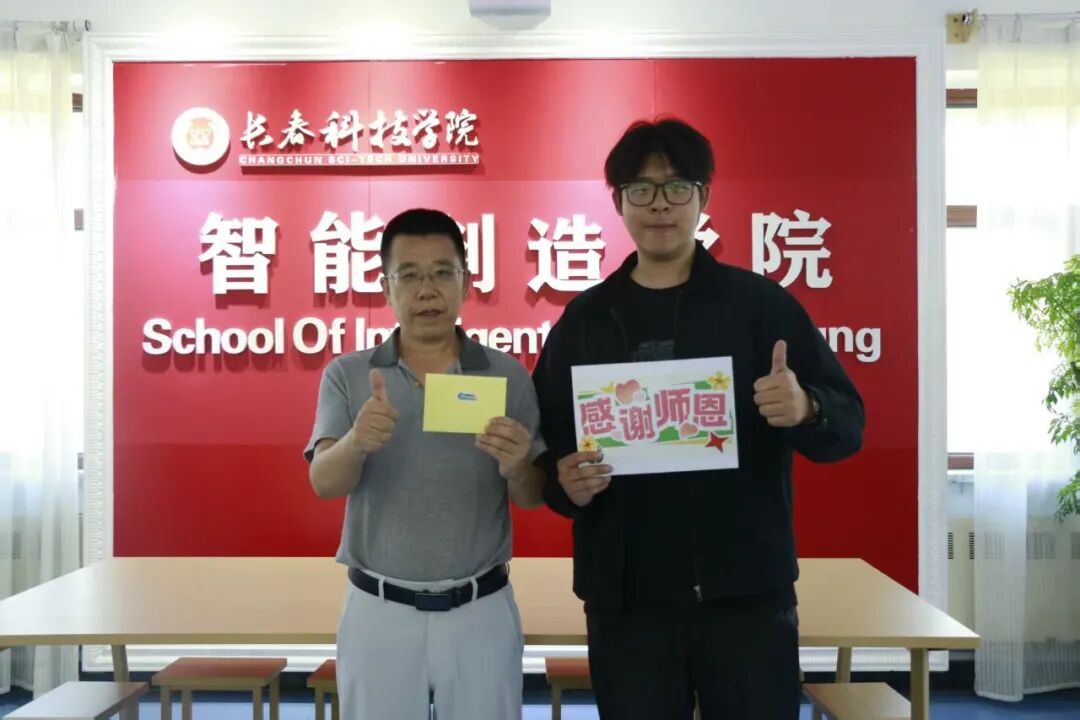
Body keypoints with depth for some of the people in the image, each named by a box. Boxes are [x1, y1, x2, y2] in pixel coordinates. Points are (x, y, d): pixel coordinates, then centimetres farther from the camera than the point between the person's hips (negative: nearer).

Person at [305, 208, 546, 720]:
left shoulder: (508, 376, -2)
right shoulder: (346, 375, -2)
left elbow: (533, 499, 1)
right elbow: (324, 483, -12)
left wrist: (516, 468, -23)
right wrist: (357, 442, -34)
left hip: (482, 612, 0)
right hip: (377, 612, 0)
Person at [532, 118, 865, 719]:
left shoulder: (762, 303, 1)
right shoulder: (584, 319, 7)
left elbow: (848, 423, -1)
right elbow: (546, 444, 10)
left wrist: (807, 410, -23)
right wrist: (564, 483, -12)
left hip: (747, 592, -1)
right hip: (625, 598, 2)